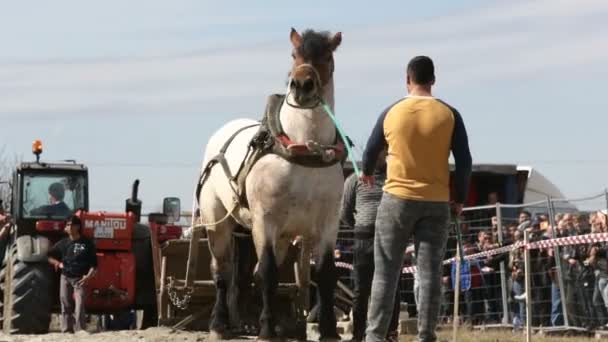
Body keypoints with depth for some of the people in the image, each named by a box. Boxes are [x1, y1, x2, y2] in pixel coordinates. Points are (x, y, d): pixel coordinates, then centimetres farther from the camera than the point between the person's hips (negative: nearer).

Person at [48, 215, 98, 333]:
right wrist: (57, 263, 2)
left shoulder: (87, 244, -1)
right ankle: (66, 331, 13)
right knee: (66, 306, 6)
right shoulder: (63, 243, 7)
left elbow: (94, 263, -1)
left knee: (79, 306, -14)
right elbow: (49, 256, 19)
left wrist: (89, 276, -15)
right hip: (65, 278, 3)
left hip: (80, 279, -3)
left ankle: (80, 331, -13)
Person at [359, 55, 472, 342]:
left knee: (385, 271, 6)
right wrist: (459, 199, 9)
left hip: (397, 198, 0)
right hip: (436, 202, 0)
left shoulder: (391, 113, -1)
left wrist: (367, 172, 35)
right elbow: (464, 162, -4)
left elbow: (371, 151, 14)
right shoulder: (449, 115, -2)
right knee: (430, 272, 3)